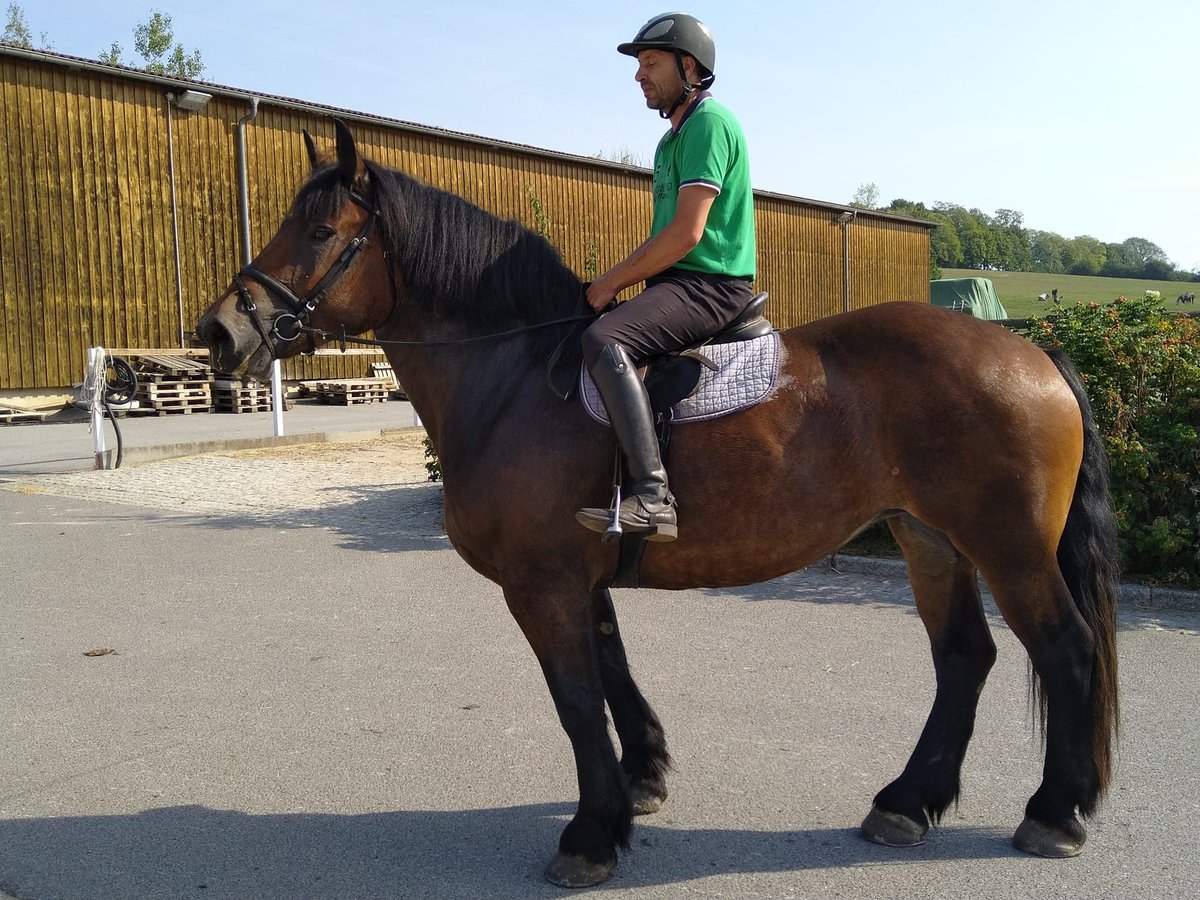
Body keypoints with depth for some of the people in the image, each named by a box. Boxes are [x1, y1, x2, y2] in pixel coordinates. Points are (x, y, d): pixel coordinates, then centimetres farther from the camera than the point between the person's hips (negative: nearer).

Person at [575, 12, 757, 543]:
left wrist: (611, 282, -13)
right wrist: (615, 284, 9)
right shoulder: (674, 138, 22)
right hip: (680, 281, 11)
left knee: (604, 340, -33)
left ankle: (653, 497, -38)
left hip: (711, 285, -11)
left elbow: (687, 232, -19)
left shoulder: (709, 123, -9)